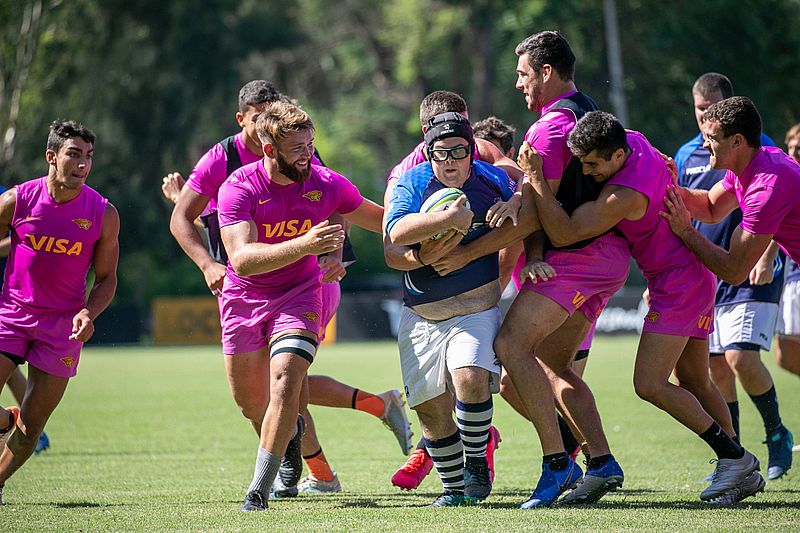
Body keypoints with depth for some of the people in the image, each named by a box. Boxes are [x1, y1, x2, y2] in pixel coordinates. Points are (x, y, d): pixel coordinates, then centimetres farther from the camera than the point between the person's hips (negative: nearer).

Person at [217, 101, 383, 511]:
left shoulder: (327, 185, -12)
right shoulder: (239, 188, -21)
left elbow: (383, 222, 7)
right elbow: (241, 259, -35)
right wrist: (302, 245, -47)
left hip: (298, 296, 0)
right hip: (243, 300, 0)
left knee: (285, 382, -22)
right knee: (251, 403, 10)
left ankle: (259, 489, -16)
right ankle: (291, 432, 46)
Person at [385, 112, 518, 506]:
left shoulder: (493, 181, 0)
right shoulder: (412, 182, -6)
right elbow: (396, 232, -25)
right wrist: (449, 218, -33)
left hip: (477, 308, -1)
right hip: (422, 315, 1)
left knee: (470, 378, -26)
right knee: (431, 408, 1)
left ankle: (476, 460, -3)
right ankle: (454, 488, 19)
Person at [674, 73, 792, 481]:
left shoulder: (757, 147, -3)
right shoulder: (687, 155, 12)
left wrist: (766, 258, -19)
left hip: (752, 273, -5)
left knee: (742, 357, -17)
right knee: (716, 367, 3)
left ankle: (776, 433, 5)